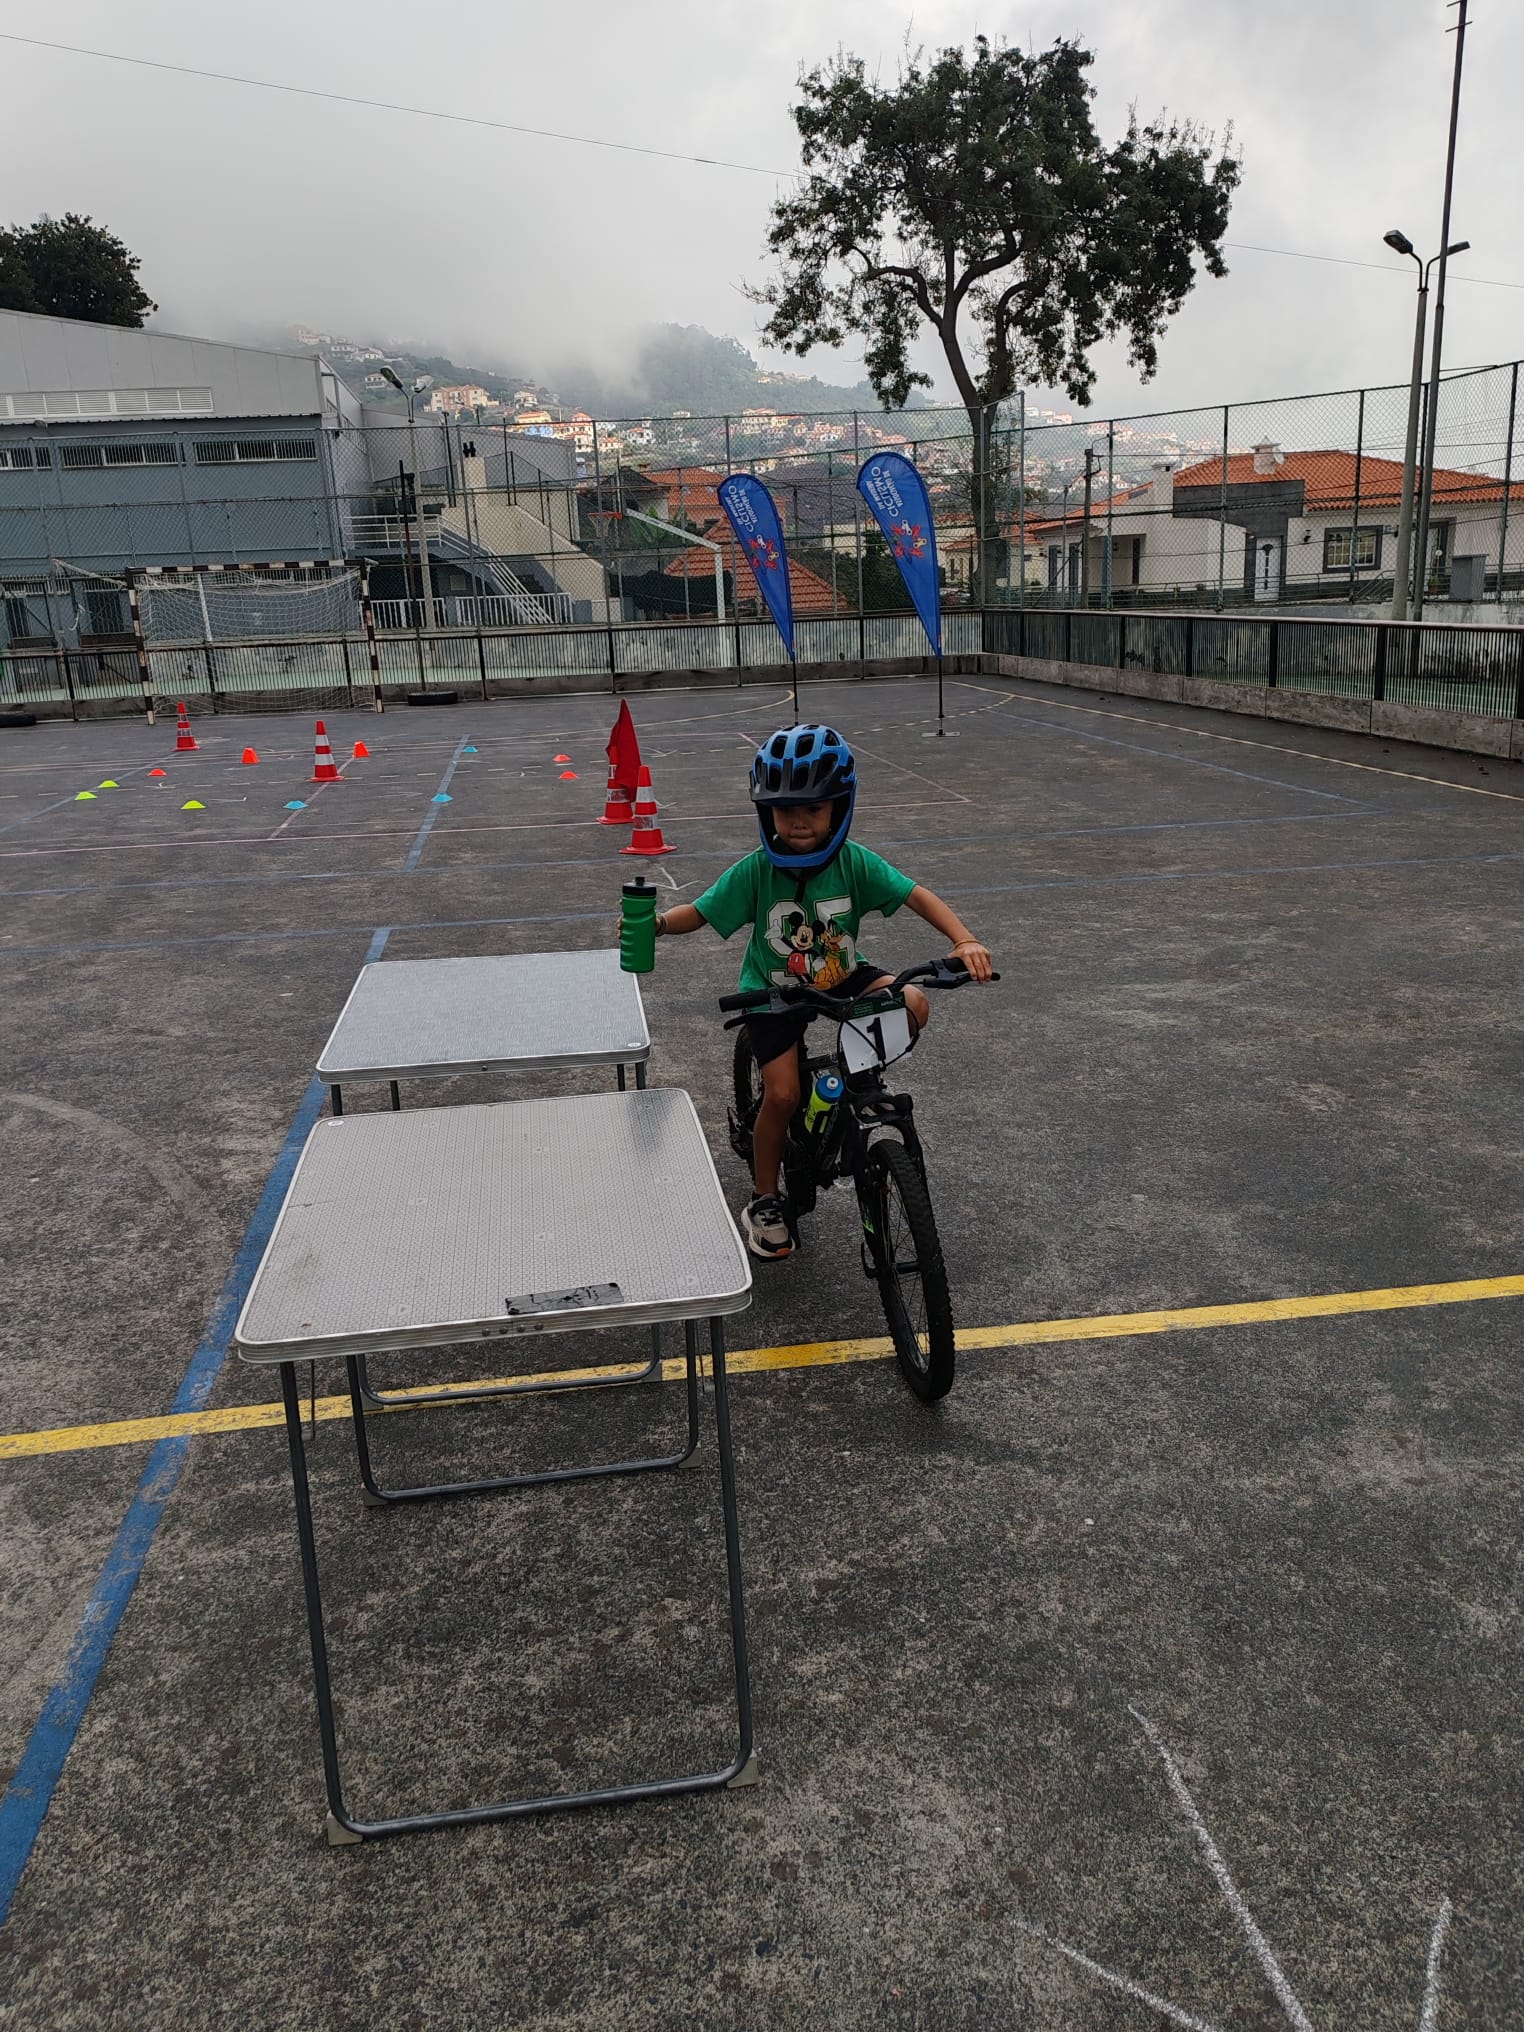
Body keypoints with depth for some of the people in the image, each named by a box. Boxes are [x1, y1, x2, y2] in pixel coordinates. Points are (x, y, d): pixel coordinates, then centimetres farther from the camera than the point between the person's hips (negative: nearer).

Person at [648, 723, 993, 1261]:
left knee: (912, 1006, -23)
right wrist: (658, 922, -37)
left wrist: (964, 939, -33)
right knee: (783, 1094, -12)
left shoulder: (854, 862, -16)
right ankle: (765, 1200, 13)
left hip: (841, 977, 2)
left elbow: (918, 895, -18)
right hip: (774, 991, -2)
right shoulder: (755, 871, -20)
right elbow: (699, 912, -16)